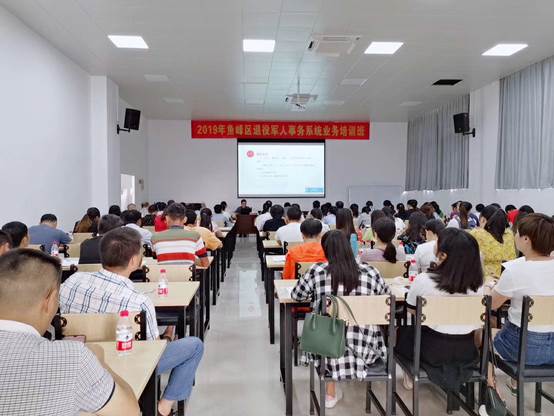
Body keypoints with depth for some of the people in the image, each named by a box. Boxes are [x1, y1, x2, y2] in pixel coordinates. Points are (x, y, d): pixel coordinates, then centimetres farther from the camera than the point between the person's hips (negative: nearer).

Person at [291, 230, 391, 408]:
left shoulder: (316, 271, -9)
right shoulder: (370, 273, -5)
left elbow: (296, 295, 5)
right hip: (364, 348, 1)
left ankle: (331, 393, 34)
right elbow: (387, 296, 12)